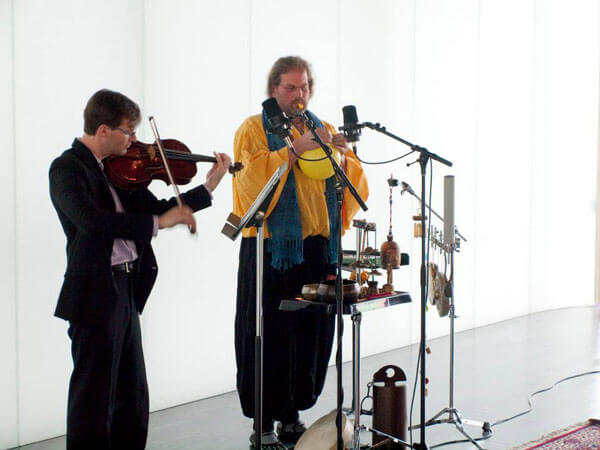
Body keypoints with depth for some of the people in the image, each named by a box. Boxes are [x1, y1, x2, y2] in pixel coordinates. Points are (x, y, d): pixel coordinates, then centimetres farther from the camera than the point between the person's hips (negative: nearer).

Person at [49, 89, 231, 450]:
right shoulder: (68, 168, -13)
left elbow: (155, 210, 14)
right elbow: (91, 220, -29)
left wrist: (209, 186, 9)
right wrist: (157, 222, -29)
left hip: (125, 289, 9)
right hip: (94, 293, -9)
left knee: (132, 397, 16)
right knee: (94, 396, -2)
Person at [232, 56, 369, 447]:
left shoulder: (323, 130, 17)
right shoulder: (255, 129, 3)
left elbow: (356, 187, 12)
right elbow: (251, 178, -15)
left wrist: (343, 156, -7)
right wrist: (293, 150, -19)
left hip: (317, 248, 5)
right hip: (272, 249, -5)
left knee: (313, 334, 7)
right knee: (270, 336, -5)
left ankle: (292, 416, 19)